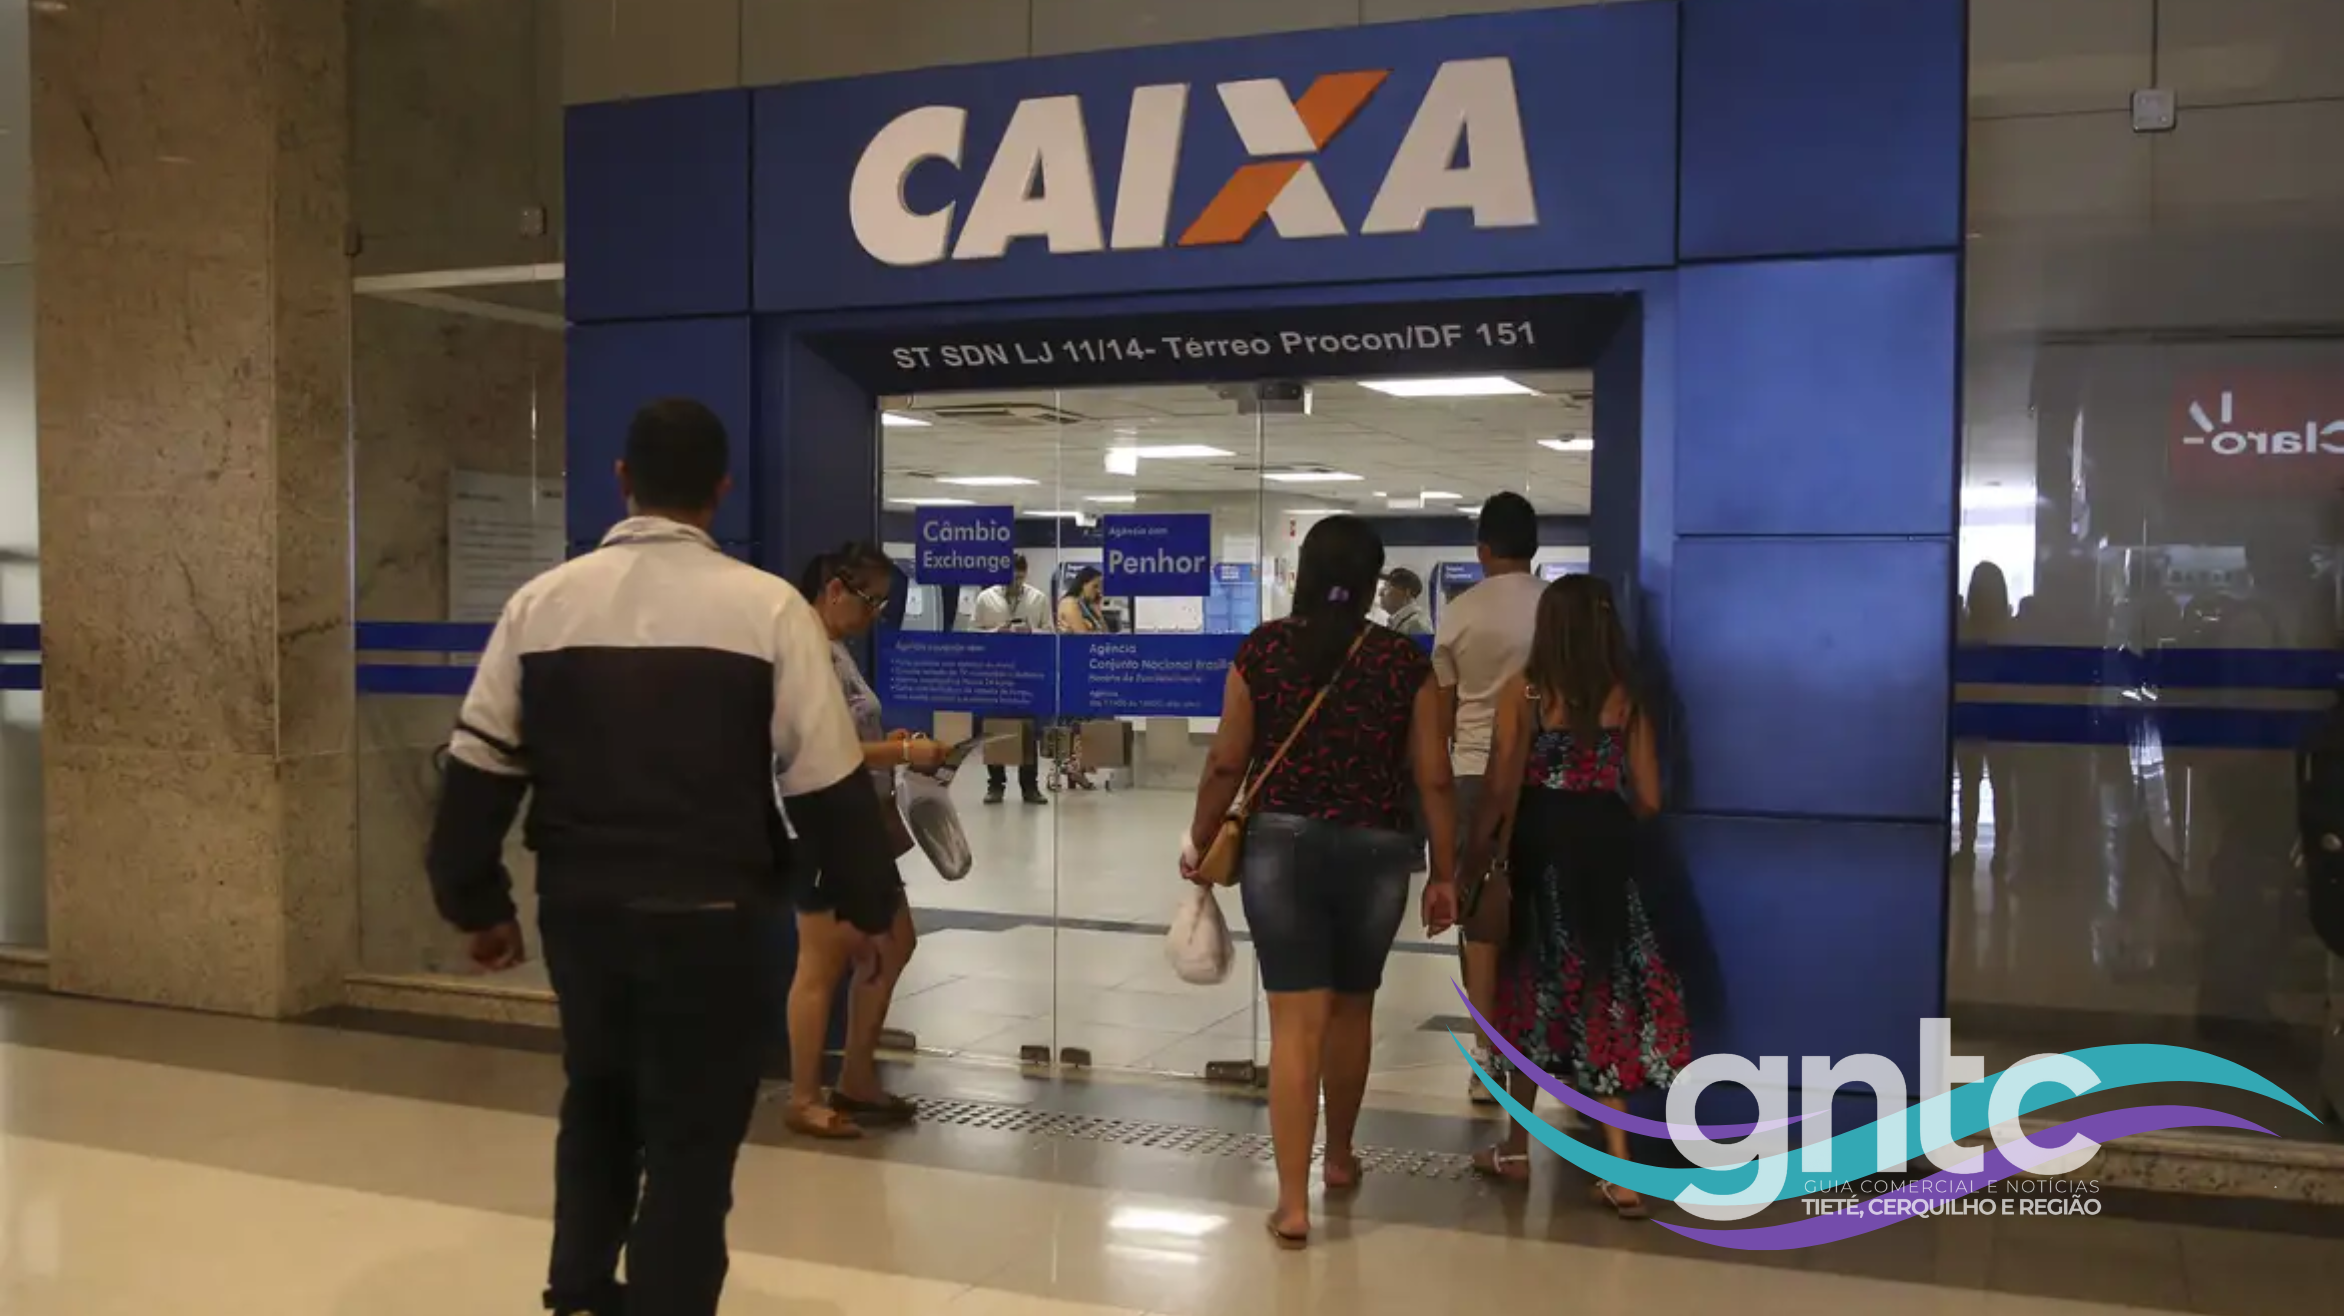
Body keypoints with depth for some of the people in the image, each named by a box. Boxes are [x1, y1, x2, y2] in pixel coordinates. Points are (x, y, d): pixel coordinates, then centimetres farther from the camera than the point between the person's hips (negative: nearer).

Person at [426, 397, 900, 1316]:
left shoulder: (540, 601, 1)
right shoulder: (768, 607, -8)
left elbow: (479, 767, 5)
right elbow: (827, 781, -8)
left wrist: (477, 904, 16)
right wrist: (866, 905, 5)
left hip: (579, 906, 4)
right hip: (711, 917, -4)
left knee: (596, 1100, 26)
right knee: (693, 1132, 9)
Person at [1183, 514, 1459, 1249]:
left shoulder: (1263, 650, -3)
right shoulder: (1404, 661, -3)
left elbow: (1226, 763, -1)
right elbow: (1433, 779, -2)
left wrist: (1201, 843, 12)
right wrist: (1445, 874, 7)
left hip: (1280, 845, -1)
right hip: (1376, 853, 1)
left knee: (1295, 1022, 1)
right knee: (1352, 1008, 21)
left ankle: (1293, 1203, 0)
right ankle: (1340, 1156, 39)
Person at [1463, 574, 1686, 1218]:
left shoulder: (1525, 690, -6)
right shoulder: (1626, 696, 2)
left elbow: (1502, 788, -8)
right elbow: (1649, 798, 4)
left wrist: (1476, 850, 3)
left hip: (1544, 845, -2)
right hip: (1608, 848, 2)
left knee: (1536, 989, 13)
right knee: (1605, 988, 7)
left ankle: (1517, 1148, 26)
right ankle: (1621, 1171, 2)